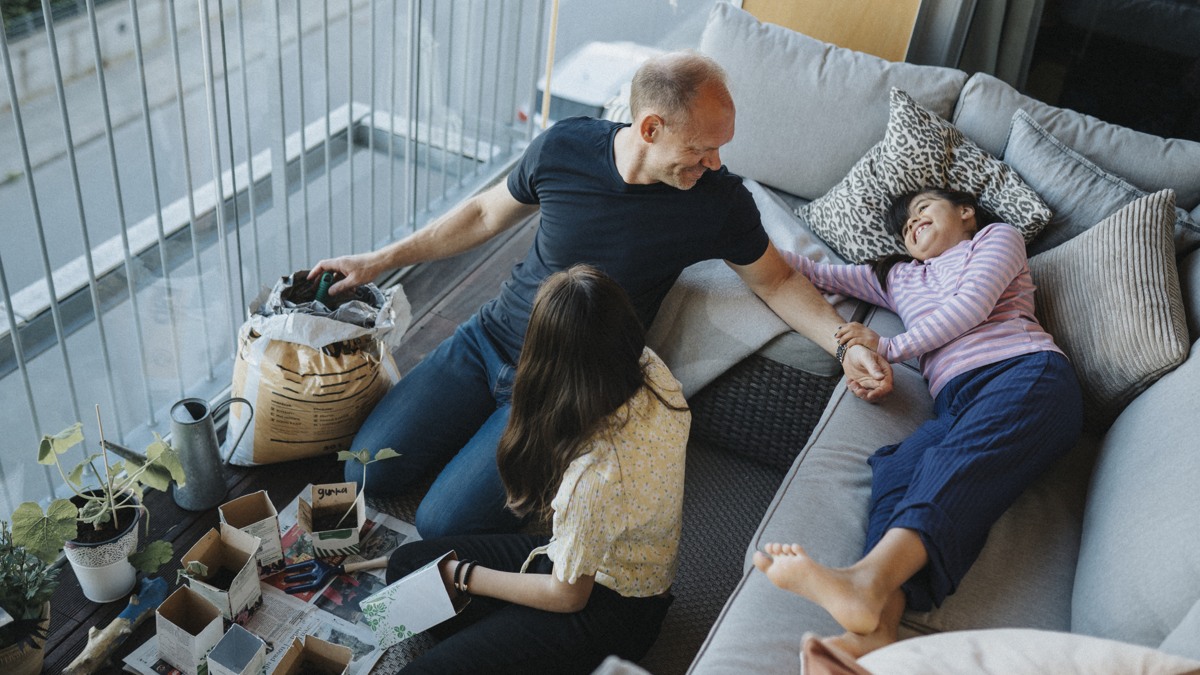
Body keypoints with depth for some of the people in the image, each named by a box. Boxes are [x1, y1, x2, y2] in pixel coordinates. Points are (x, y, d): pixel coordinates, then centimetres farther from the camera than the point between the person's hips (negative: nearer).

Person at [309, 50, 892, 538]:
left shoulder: (719, 202, -15)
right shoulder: (563, 147, -10)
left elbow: (777, 280, 2)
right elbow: (487, 214, 7)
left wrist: (846, 344, -14)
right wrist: (379, 261, 7)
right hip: (488, 340, 3)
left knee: (443, 524, -15)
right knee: (366, 470, -1)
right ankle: (481, 436, 20)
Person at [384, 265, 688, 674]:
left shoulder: (595, 473, -38)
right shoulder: (652, 369, -18)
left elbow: (566, 596, -19)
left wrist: (466, 577, -8)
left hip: (610, 613, -8)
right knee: (406, 563, 6)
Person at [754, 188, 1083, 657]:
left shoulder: (997, 236, 25)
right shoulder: (899, 276, 39)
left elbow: (971, 305, 7)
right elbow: (817, 275, 40)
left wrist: (891, 348, 8)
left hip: (1027, 372, -3)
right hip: (956, 402, 4)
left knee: (961, 459, -36)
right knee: (896, 466, -31)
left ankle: (867, 580, -63)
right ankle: (878, 628, -57)